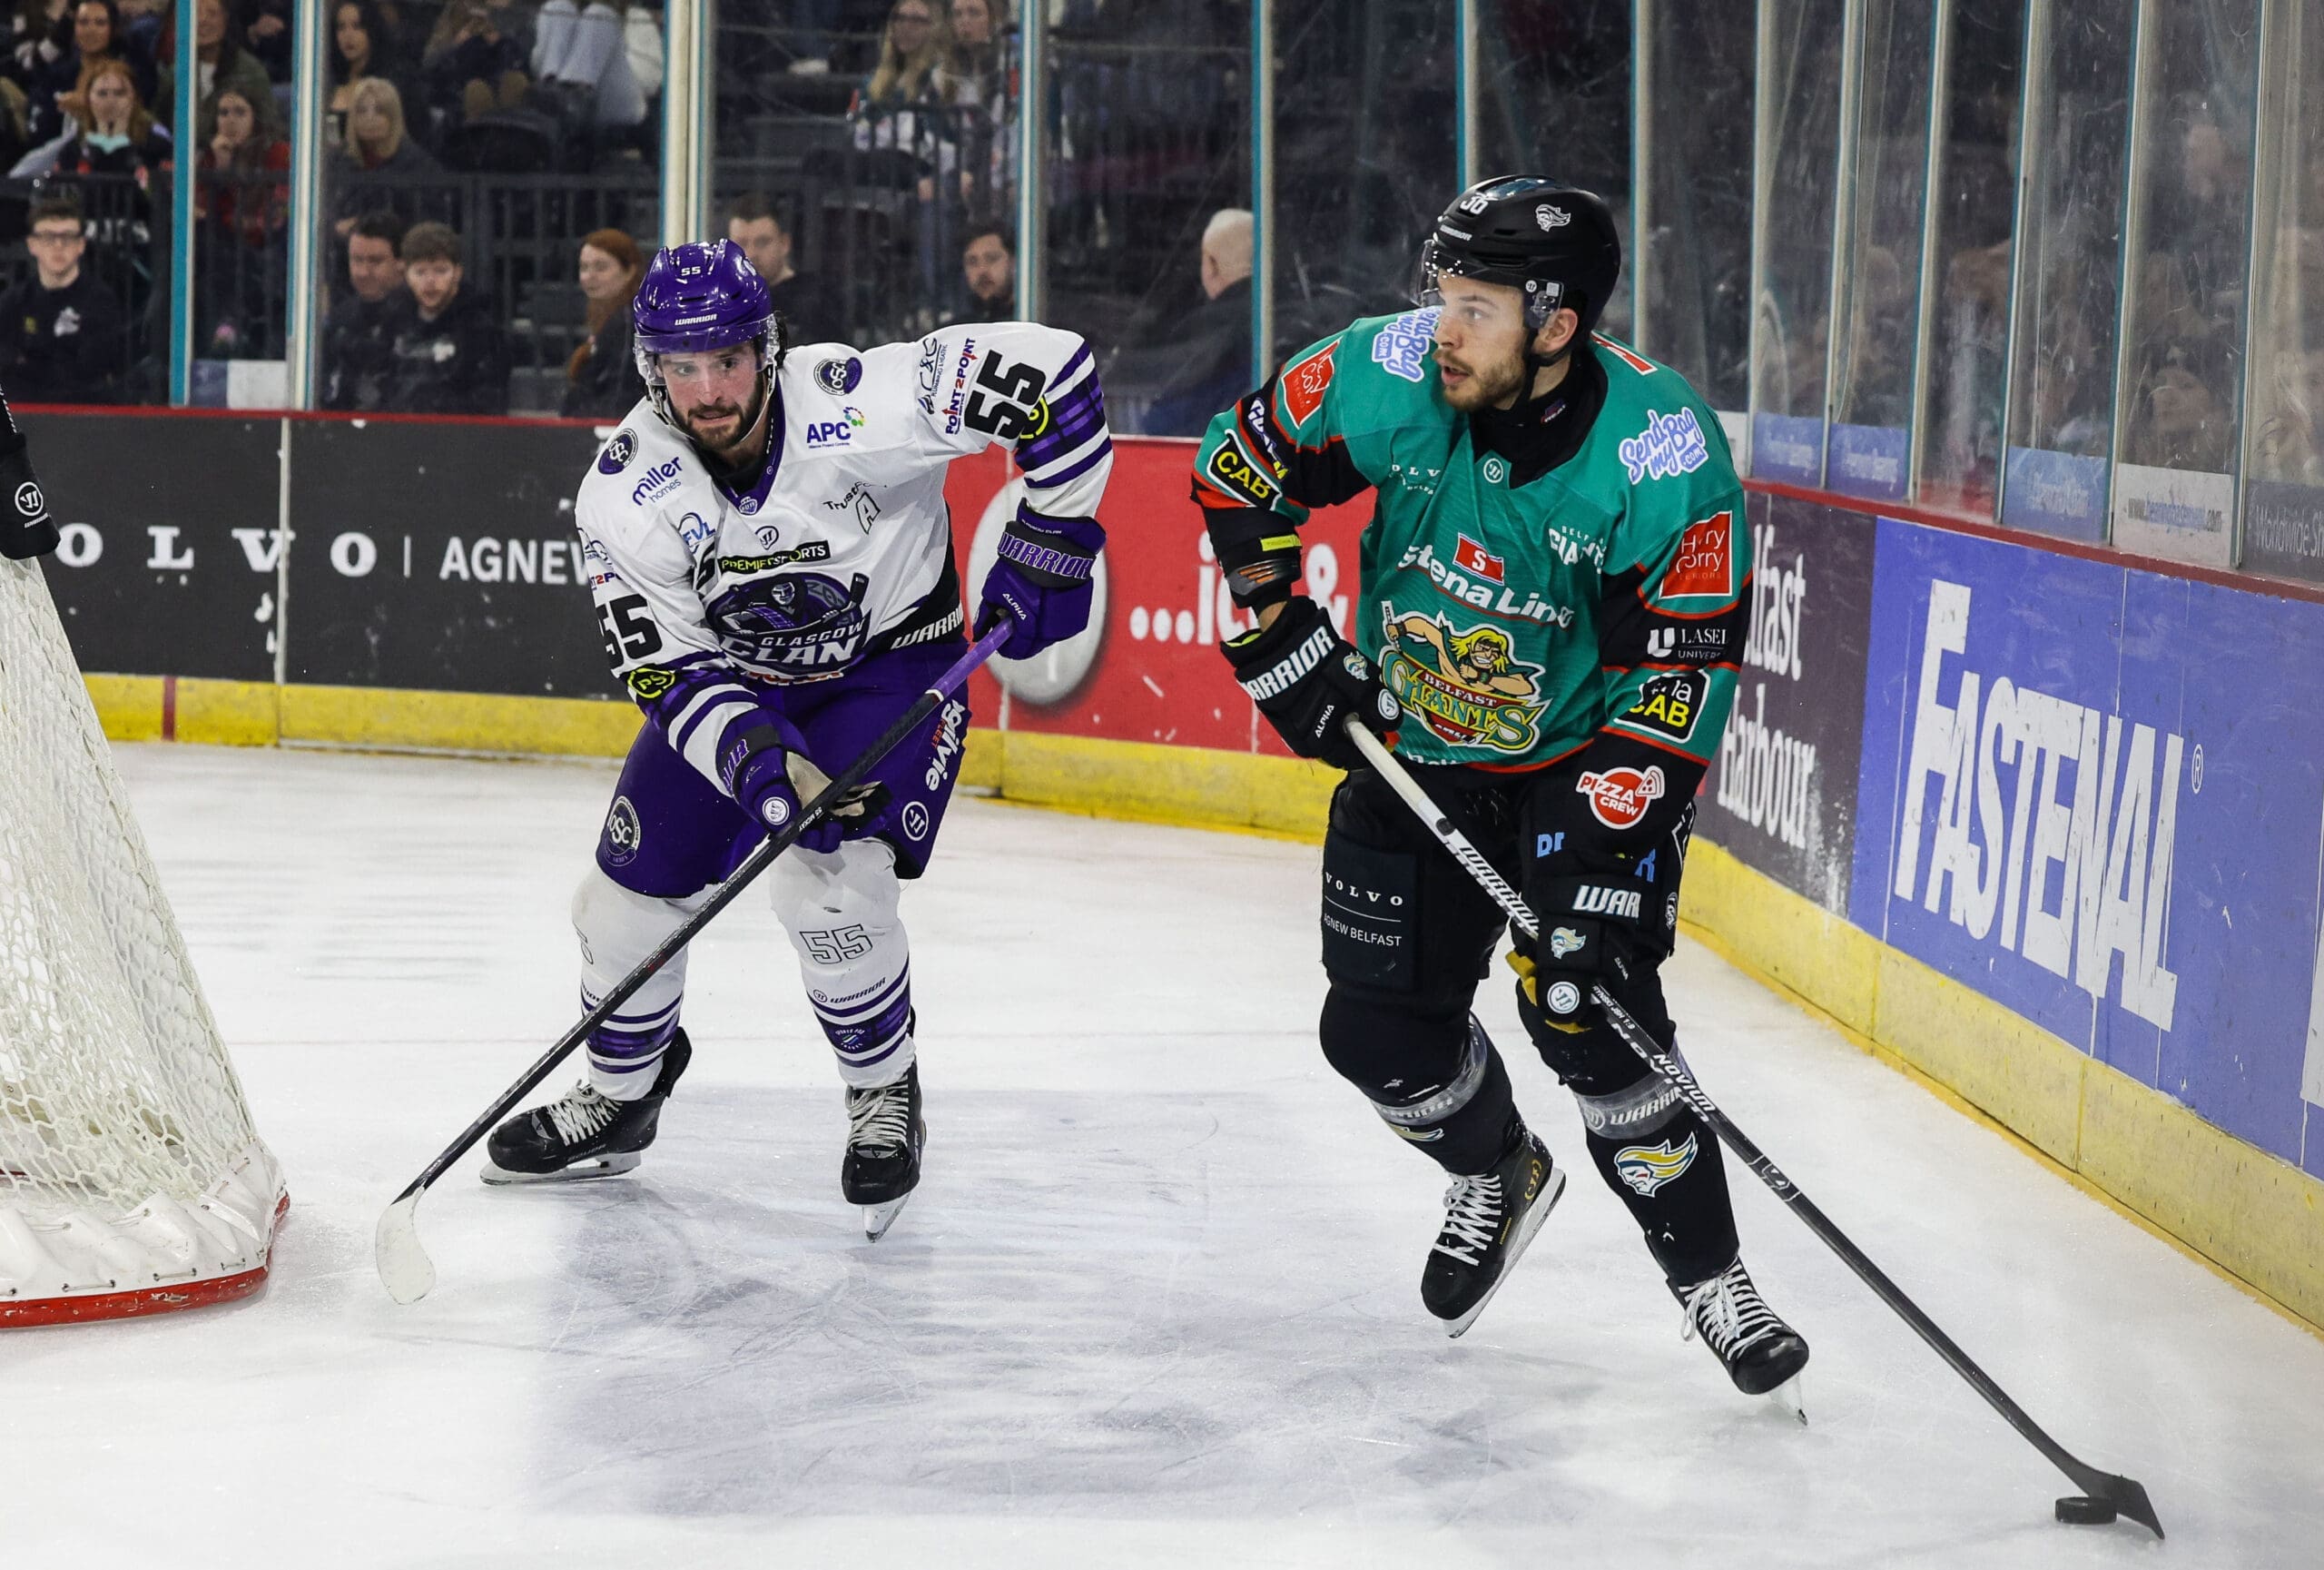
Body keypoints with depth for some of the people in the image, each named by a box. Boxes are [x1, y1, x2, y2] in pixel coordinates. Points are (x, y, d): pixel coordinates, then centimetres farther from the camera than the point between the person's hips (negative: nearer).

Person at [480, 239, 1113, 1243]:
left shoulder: (863, 405, -31)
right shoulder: (624, 493, -22)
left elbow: (1055, 375, -25)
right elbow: (671, 671, -19)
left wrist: (1049, 544, -20)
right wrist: (759, 763, -36)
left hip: (891, 660, -4)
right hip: (731, 677, 4)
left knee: (828, 886, -23)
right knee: (630, 894, 3)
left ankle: (886, 1098, 3)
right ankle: (619, 1101, 31)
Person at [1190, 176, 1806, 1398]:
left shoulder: (1663, 455, -27)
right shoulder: (1391, 375, -19)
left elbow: (1683, 674, -24)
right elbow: (1238, 463, -2)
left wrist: (1601, 842, -30)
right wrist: (1281, 635, -8)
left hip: (1582, 757, -4)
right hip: (1409, 747, 4)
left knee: (1590, 1012, -19)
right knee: (1380, 1030, 2)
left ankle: (1707, 1274, -1)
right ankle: (1498, 1179, 35)